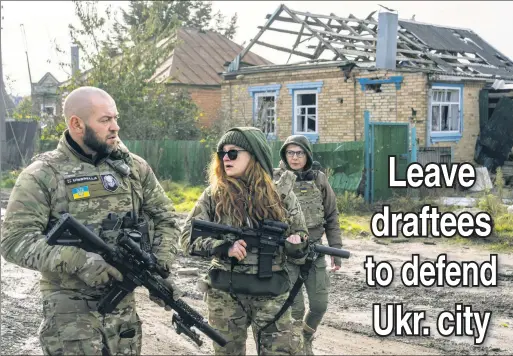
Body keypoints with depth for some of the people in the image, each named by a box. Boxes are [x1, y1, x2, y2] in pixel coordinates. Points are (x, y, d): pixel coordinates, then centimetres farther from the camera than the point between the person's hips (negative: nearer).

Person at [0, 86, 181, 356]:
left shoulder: (134, 167, 5)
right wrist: (77, 261, -26)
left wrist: (160, 267, -3)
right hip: (70, 308, -4)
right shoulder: (43, 175, -8)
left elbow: (164, 218, 13)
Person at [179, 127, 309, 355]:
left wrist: (297, 247, -16)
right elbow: (187, 237, -3)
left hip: (271, 293, 0)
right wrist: (223, 246, -18)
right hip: (224, 293, 1)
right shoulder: (214, 194, -2)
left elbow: (300, 247, 7)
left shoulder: (281, 195, 0)